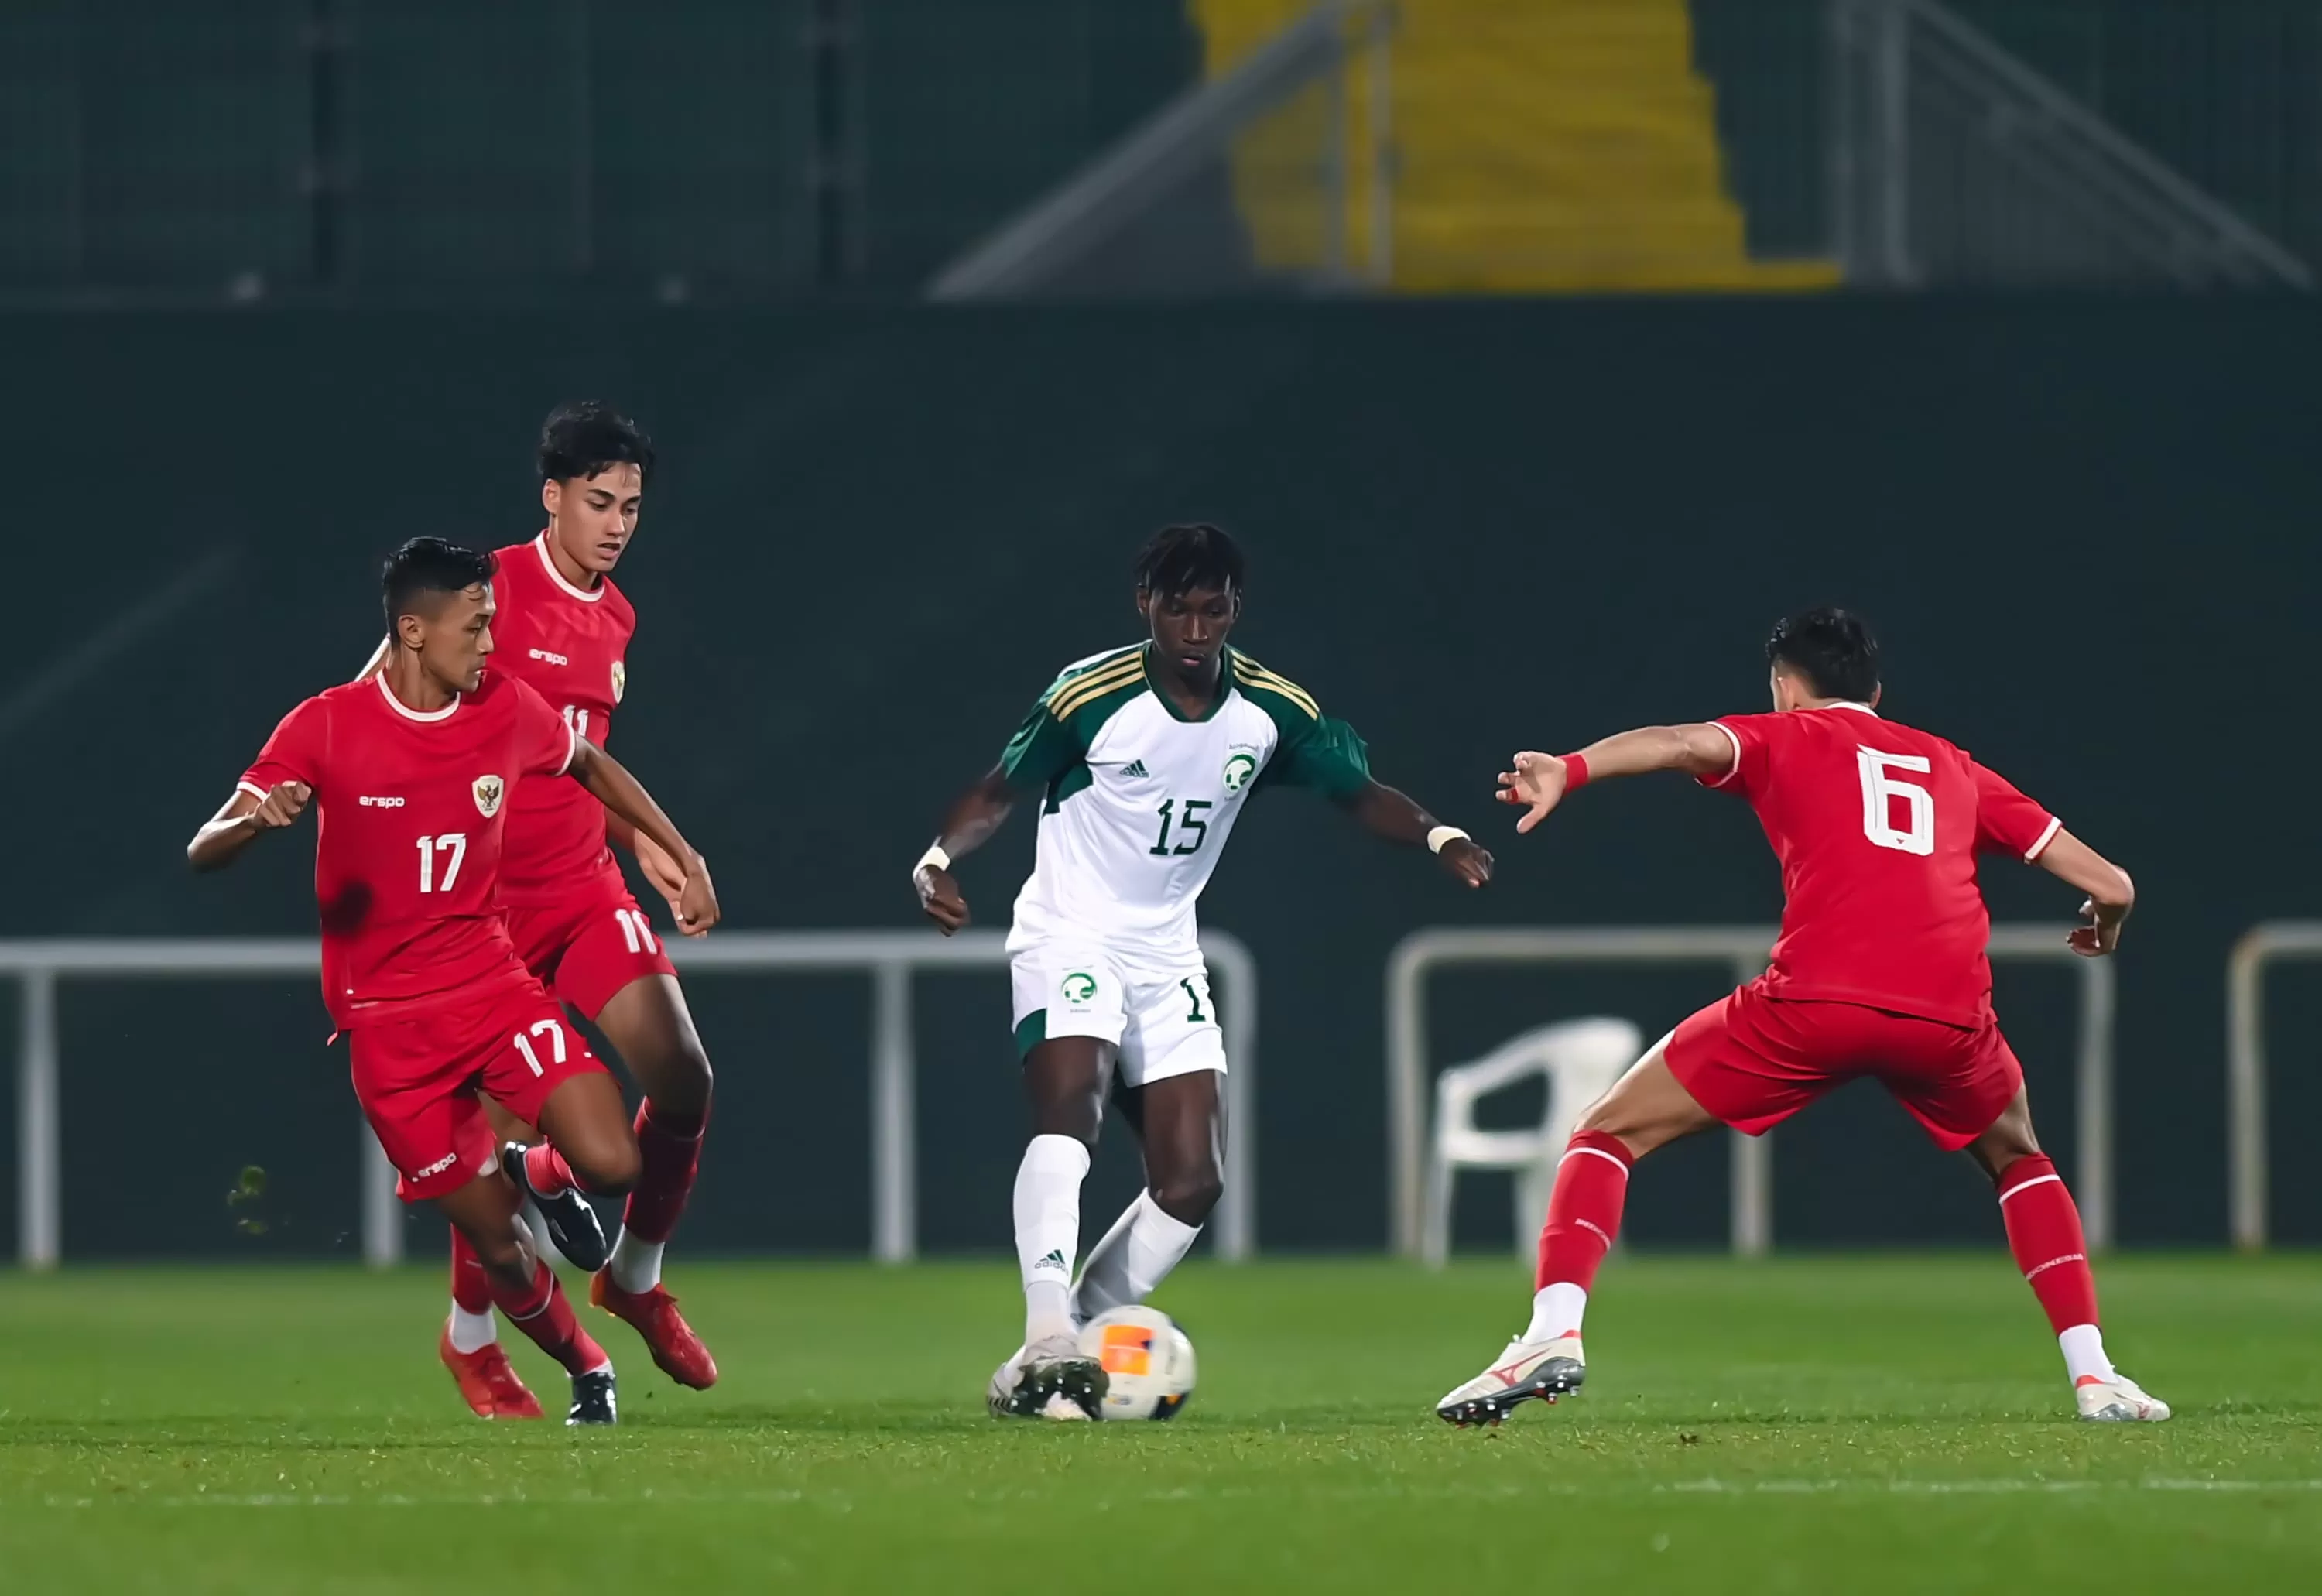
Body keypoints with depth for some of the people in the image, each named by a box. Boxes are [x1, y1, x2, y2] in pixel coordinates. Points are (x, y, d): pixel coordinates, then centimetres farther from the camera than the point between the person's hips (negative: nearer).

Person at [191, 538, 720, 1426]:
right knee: (496, 1245, 0)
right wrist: (256, 820, -37)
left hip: (494, 985, 3)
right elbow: (203, 854, -14)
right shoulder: (326, 727, -13)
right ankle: (585, 1373, 28)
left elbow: (590, 765, 20)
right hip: (387, 1023, -3)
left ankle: (531, 1174, 18)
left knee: (611, 1165, -19)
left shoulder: (507, 711, -3)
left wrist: (685, 859, 18)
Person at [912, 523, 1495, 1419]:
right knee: (1069, 1108, -31)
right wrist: (939, 860, -23)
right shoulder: (1090, 697, -15)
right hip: (1068, 936, -5)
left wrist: (1438, 838, -13)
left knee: (1191, 1181, -3)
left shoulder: (1272, 711, -3)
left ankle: (1041, 1369, 4)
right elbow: (1000, 794, -5)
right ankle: (1048, 1343, -39)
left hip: (1167, 958, 6)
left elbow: (1359, 794, 6)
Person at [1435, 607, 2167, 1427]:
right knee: (2017, 1158, 34)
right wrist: (2103, 925, 50)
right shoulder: (1954, 768, 28)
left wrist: (1571, 769, -19)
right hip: (1950, 1013, 3)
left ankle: (1553, 1334, -10)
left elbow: (1689, 743, -4)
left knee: (1609, 1133, 11)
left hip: (1815, 996, -3)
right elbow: (2109, 884, 27)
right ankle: (2093, 1375, 20)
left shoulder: (1785, 738, 20)